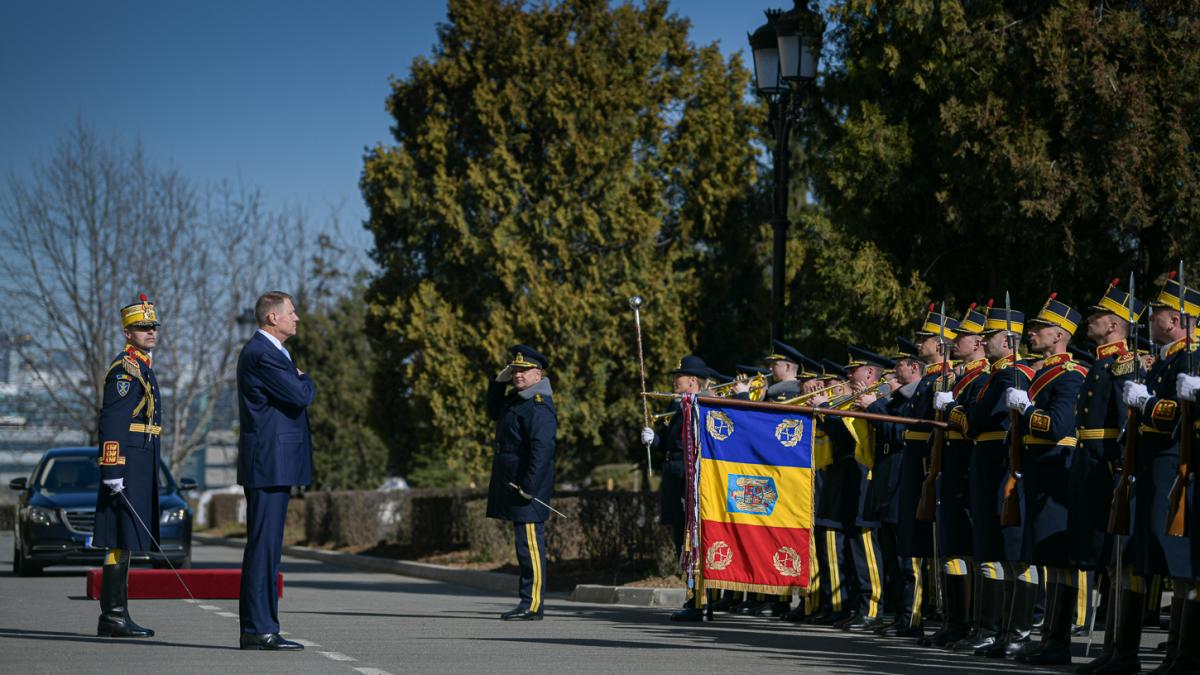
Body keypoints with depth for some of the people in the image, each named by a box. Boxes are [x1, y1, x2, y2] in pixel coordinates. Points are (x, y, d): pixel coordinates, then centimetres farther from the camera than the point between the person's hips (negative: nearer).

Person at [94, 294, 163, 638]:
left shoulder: (143, 369, 20)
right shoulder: (124, 370, -11)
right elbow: (111, 423, -18)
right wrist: (112, 471, -24)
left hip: (142, 468, 10)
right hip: (127, 465, -10)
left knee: (125, 542, 10)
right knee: (121, 541, -10)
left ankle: (117, 615, 13)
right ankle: (113, 616, -11)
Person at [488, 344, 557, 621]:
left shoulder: (540, 406, -16)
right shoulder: (516, 398, 16)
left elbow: (542, 448, -23)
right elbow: (493, 412, 33)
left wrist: (529, 486, -26)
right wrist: (500, 381, 17)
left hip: (528, 483, -10)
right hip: (512, 484, 10)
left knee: (530, 545, -8)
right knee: (525, 544, 12)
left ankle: (532, 605, -7)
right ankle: (528, 603, 15)